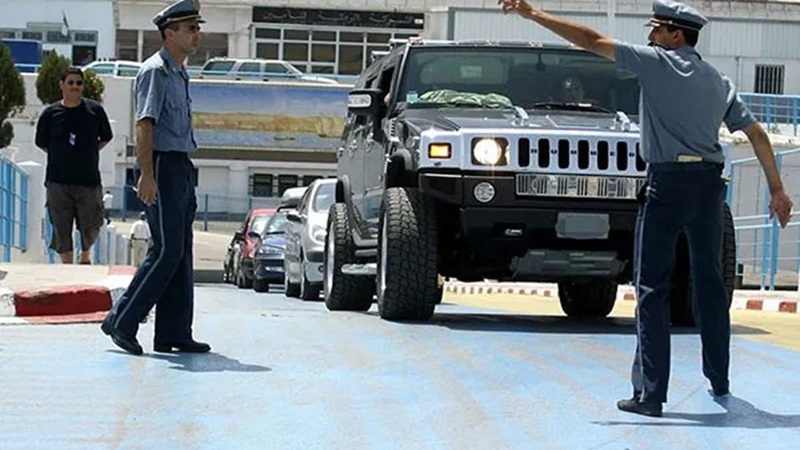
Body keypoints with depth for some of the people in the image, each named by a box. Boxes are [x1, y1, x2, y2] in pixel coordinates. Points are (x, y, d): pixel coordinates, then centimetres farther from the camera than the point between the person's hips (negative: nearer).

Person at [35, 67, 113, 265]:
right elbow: (42, 143, 12)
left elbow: (106, 138, 15)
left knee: (91, 226, 4)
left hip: (88, 179, 0)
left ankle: (85, 255, 32)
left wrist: (88, 153, 6)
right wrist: (62, 156, 6)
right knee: (61, 227, 1)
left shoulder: (95, 110, 3)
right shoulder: (50, 113, 2)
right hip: (58, 181, 0)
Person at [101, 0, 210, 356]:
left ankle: (173, 333, 8)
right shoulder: (155, 71, -9)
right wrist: (147, 175, -28)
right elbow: (144, 125, -19)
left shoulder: (179, 74, 20)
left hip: (182, 168, 10)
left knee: (181, 254, 7)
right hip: (163, 167, -10)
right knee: (166, 251, -12)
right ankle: (121, 321, -6)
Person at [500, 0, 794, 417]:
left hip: (667, 181, -6)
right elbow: (756, 134, 13)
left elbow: (591, 41, -5)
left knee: (652, 288, -3)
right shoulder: (720, 83, 14)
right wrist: (777, 189, 18)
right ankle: (719, 379, 27)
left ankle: (649, 392, -7)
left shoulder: (656, 62, -3)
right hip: (710, 182, 6)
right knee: (710, 281, 18)